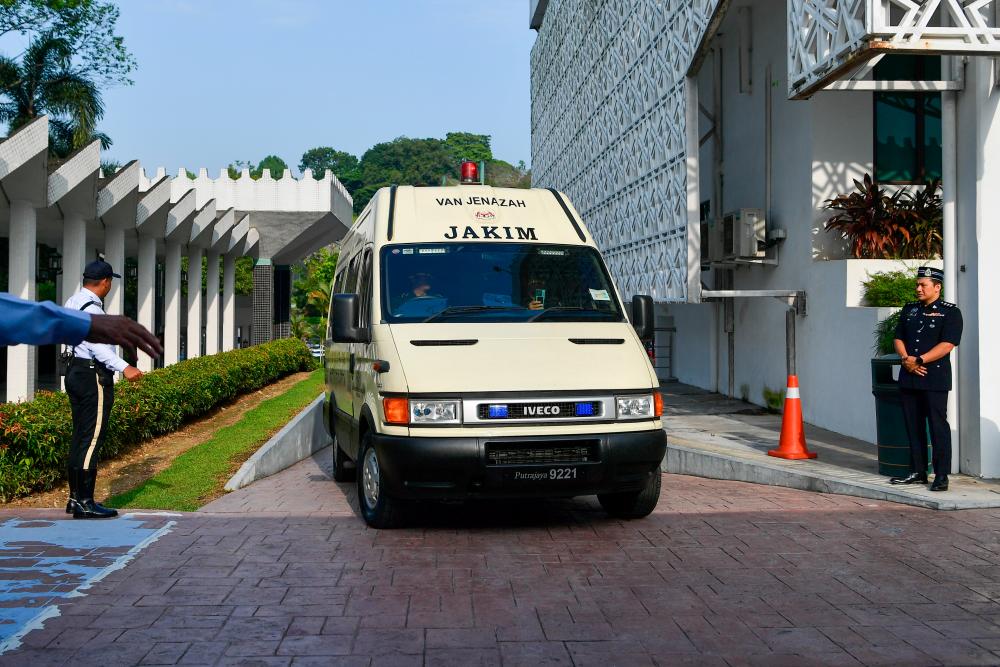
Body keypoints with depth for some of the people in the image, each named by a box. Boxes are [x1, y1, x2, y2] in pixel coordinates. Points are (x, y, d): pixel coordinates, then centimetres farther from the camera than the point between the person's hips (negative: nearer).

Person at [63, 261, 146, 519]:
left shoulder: (74, 302, 15)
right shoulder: (91, 308, -17)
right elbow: (96, 344, -32)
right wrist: (124, 367, -41)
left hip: (76, 372, 11)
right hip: (94, 377, -11)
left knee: (80, 437, 14)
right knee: (92, 439, -9)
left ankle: (75, 497, 19)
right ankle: (84, 503, -8)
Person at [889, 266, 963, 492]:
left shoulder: (950, 312, -2)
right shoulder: (909, 309, 17)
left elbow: (947, 344, -12)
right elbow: (899, 338, 13)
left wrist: (920, 360, -17)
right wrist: (906, 358, -6)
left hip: (935, 379, -6)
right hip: (909, 378, 6)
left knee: (938, 426, -5)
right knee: (913, 426, 10)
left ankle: (941, 476, -1)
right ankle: (917, 472, 18)